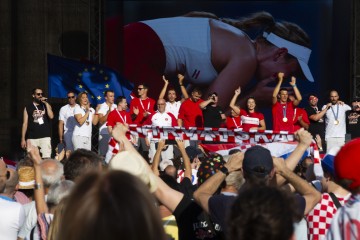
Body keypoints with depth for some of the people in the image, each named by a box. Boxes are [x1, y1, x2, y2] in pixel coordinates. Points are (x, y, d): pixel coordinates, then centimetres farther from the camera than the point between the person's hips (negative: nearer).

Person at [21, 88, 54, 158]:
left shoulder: (46, 105, 14)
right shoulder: (28, 108, 10)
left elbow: (51, 116, -5)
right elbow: (25, 123, 8)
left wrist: (46, 103, -5)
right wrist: (23, 139, 2)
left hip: (45, 137, 0)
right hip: (32, 138, 0)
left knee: (46, 159, -12)